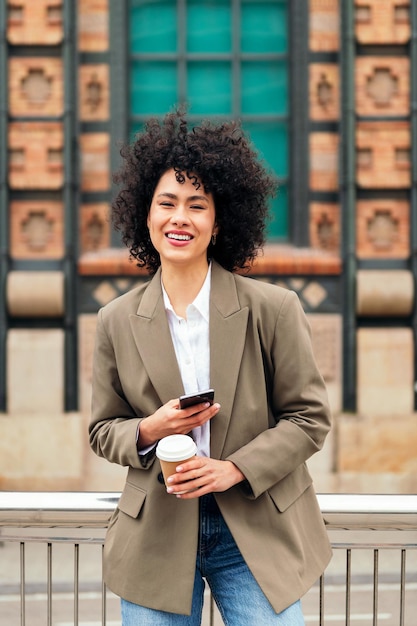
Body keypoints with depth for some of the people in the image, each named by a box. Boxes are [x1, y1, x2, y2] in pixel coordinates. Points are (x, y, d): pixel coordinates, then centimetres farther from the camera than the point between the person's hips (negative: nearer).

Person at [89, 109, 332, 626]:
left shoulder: (273, 309, -4)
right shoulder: (117, 322, 2)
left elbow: (309, 417, -1)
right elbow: (103, 431, 10)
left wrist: (235, 468, -14)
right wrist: (148, 431, -12)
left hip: (258, 534, -1)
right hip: (156, 539, 2)